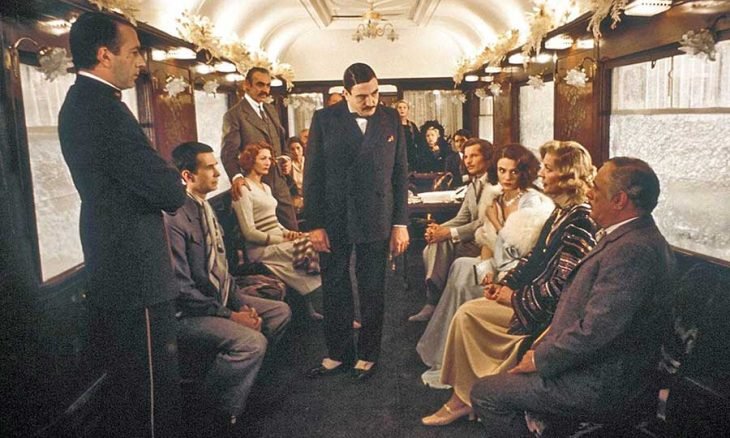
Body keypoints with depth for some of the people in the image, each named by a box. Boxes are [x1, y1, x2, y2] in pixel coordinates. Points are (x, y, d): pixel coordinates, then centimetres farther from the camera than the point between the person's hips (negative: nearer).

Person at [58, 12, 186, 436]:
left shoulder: (81, 102, 13)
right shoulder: (103, 107, -20)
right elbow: (168, 191, -22)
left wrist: (165, 179, 1)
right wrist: (177, 183, 0)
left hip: (113, 271, 11)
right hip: (136, 275, -11)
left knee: (126, 386, 24)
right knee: (154, 391, 2)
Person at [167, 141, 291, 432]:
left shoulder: (205, 207, 8)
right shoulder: (175, 218, -21)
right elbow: (182, 289, -23)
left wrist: (240, 303, -1)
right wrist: (230, 316, -19)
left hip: (220, 298, 10)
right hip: (187, 315, -10)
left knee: (280, 311, 8)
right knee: (252, 341, -27)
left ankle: (240, 372, 14)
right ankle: (217, 410, -5)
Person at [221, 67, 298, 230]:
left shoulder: (271, 109, 15)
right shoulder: (233, 115, -7)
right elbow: (229, 152, -15)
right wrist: (236, 176, -32)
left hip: (279, 183, 7)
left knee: (293, 231, 9)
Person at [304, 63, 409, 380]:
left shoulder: (390, 119, 3)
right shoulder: (325, 119, -1)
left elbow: (400, 173, 4)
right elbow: (313, 173, -1)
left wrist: (400, 223, 0)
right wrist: (315, 224, -5)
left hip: (376, 220, 0)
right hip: (334, 220, 0)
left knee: (373, 291, 9)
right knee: (334, 289, 10)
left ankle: (368, 354, 27)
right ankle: (339, 353, 27)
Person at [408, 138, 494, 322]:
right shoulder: (473, 186, 16)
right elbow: (461, 218, 12)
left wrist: (449, 233, -24)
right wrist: (439, 228, -9)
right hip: (474, 239, 8)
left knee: (443, 243, -25)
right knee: (431, 249, -13)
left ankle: (434, 302, -13)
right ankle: (432, 302, -8)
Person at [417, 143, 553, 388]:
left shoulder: (533, 202, -12)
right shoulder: (494, 200, 10)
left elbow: (519, 248, -19)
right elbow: (486, 240, 10)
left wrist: (495, 221, -9)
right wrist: (486, 268, -7)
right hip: (497, 268, 7)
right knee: (461, 266, -16)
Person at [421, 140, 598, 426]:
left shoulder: (579, 223, -22)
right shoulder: (561, 212, 8)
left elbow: (559, 287, -24)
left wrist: (515, 297, -14)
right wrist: (504, 283, 2)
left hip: (544, 311, -9)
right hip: (529, 293, 9)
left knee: (469, 314, -10)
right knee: (467, 313, 1)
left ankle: (466, 396, 10)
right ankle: (462, 397, 9)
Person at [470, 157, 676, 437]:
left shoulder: (632, 250, -27)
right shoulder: (634, 238, 8)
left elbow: (594, 332, -29)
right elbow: (589, 308, 10)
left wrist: (540, 358, -14)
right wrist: (543, 350, 3)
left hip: (601, 386, -10)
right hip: (598, 368, 10)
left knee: (484, 393, -7)